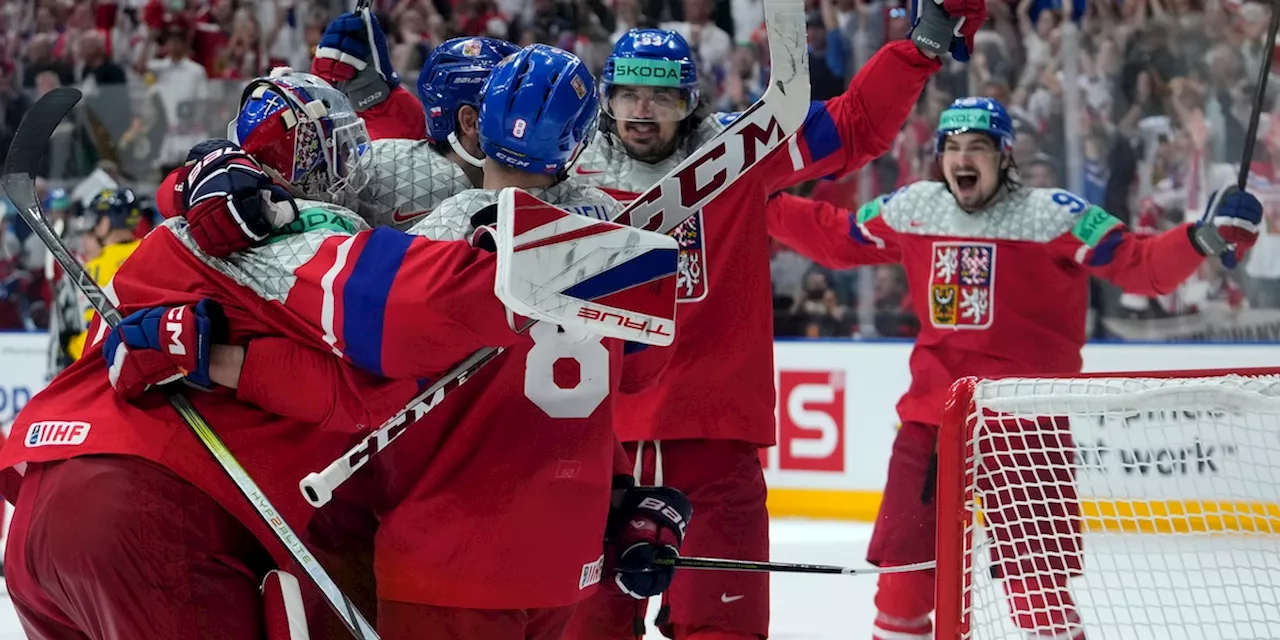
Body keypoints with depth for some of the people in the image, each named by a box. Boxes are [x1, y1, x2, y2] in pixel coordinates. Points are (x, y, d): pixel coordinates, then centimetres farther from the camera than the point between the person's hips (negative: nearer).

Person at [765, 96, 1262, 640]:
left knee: (1034, 569, -8)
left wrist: (1201, 239, -31)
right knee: (905, 557, 9)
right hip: (933, 409, 5)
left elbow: (1141, 266, -15)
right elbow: (835, 238, 18)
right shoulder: (913, 209, 5)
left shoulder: (1052, 215, -10)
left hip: (1025, 418, -5)